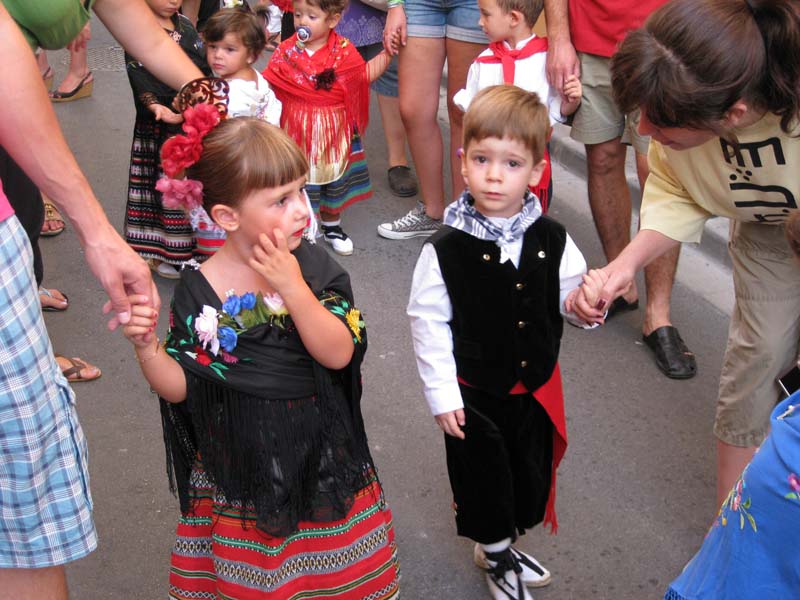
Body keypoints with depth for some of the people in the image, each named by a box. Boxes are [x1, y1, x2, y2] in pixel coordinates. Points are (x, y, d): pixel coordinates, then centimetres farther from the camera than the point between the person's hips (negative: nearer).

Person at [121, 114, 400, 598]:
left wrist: (293, 287, -27)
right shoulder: (200, 291, -12)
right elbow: (179, 388, -7)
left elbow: (339, 354, -17)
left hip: (321, 450, 2)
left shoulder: (315, 266, -7)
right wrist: (147, 347, -25)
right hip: (243, 463, -2)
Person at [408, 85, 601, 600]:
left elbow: (572, 297, 2)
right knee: (482, 476, 13)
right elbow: (429, 324, -12)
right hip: (474, 392, -3)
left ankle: (501, 545, 48)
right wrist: (441, 394, -11)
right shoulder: (445, 249, -18)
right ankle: (497, 558, 40)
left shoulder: (553, 241, -9)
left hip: (537, 387, 4)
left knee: (530, 474, 20)